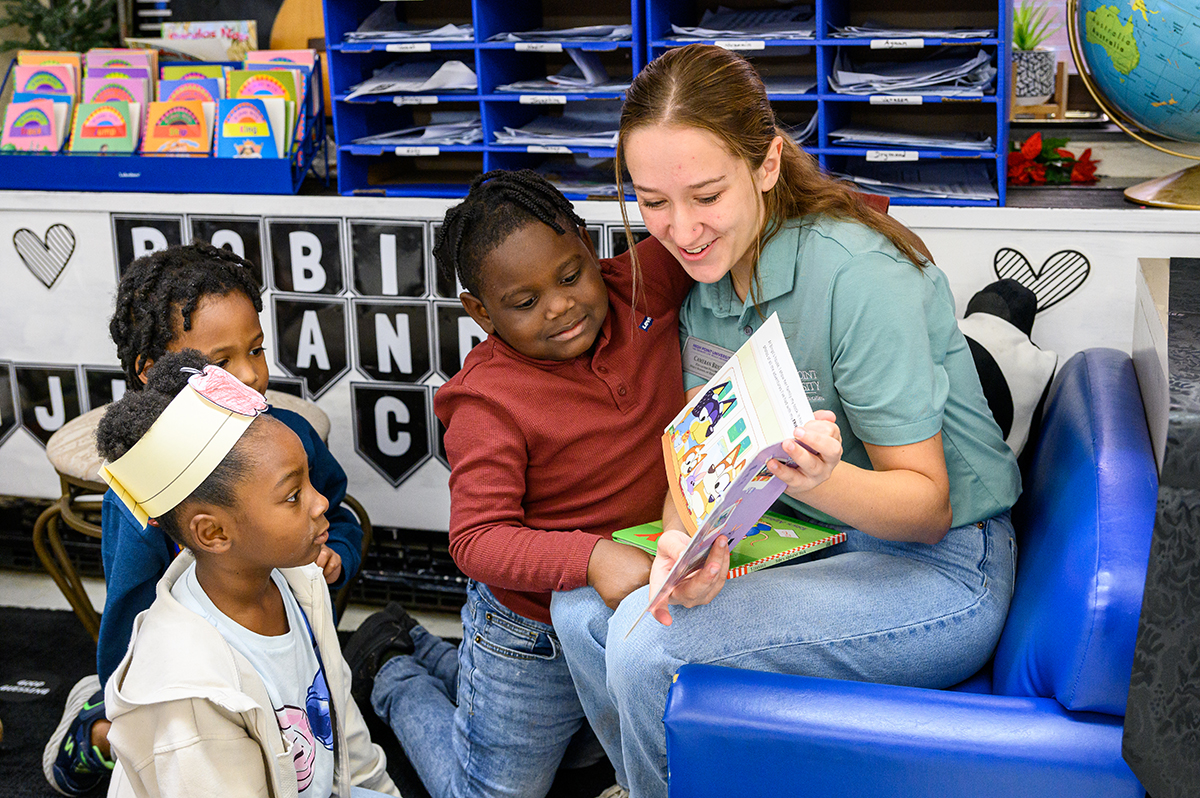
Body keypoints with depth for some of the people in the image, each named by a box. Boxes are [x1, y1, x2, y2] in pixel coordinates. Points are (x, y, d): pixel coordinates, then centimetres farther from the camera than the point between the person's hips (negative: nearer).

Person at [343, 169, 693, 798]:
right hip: (536, 640, -6)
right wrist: (591, 557, -44)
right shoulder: (490, 403, -27)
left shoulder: (644, 288, -13)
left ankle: (424, 655, 43)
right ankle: (394, 674, 38)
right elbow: (476, 540, -29)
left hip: (642, 607, 6)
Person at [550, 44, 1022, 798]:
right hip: (810, 541, 7)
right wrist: (683, 536, -26)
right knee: (582, 608, -5)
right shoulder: (703, 280, 0)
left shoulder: (854, 275, -23)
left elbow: (927, 506, -20)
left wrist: (820, 480, -41)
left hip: (937, 569, -7)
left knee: (650, 640, -24)